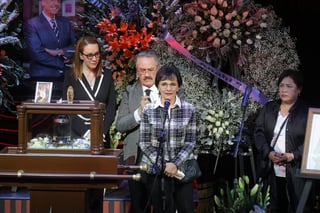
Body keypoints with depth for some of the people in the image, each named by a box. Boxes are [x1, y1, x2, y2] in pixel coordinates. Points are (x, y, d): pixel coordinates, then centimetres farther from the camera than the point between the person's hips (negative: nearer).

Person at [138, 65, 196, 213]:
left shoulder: (189, 110, -1)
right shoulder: (148, 110, -2)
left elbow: (190, 142, -2)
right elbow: (144, 143, -2)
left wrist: (175, 164, -14)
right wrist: (163, 166, -11)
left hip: (181, 169, 0)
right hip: (155, 170, 0)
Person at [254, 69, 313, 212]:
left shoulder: (307, 112, -4)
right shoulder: (269, 108, 10)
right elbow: (259, 132, 7)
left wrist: (292, 155, -18)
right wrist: (268, 152, -10)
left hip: (297, 171, -4)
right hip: (273, 170, 4)